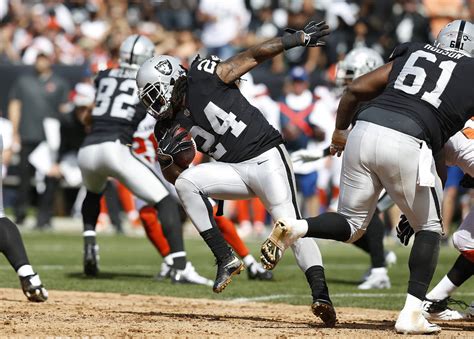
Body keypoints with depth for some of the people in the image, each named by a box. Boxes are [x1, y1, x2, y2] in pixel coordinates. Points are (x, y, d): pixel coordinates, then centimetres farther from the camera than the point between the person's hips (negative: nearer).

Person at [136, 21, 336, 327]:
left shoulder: (205, 77, -8)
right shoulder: (169, 127, 7)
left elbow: (254, 55, -8)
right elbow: (172, 175, 9)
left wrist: (297, 38, -16)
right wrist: (167, 156, -14)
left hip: (267, 158, -6)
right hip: (233, 170, 6)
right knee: (186, 183, -16)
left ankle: (321, 296, -30)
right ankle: (226, 259, -15)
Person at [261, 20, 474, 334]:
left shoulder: (410, 56, 23)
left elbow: (356, 89, 18)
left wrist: (340, 130, 30)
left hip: (364, 130, 4)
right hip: (408, 143, -4)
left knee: (351, 225, 17)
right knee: (430, 228, 16)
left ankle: (293, 228, -13)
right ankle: (412, 314, 4)